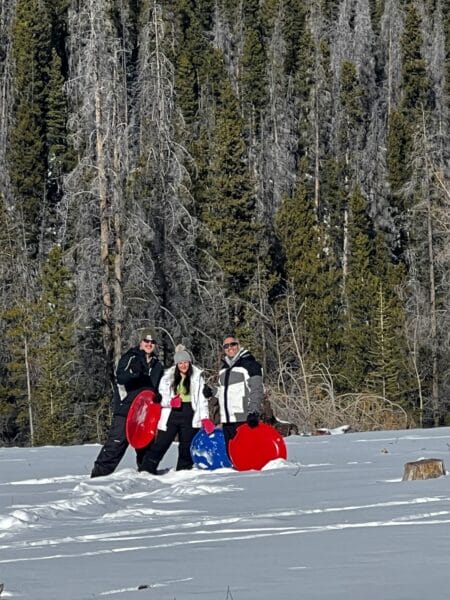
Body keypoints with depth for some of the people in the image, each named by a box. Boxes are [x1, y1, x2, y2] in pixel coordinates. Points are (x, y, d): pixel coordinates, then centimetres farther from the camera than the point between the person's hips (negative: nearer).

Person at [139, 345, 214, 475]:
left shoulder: (197, 377, 6)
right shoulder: (168, 377, 5)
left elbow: (202, 399, 5)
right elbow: (160, 397, 6)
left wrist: (205, 418, -4)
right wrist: (170, 401, -15)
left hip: (189, 417, 1)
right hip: (172, 415, -1)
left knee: (186, 447, 6)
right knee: (160, 444, -4)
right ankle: (146, 469, -2)